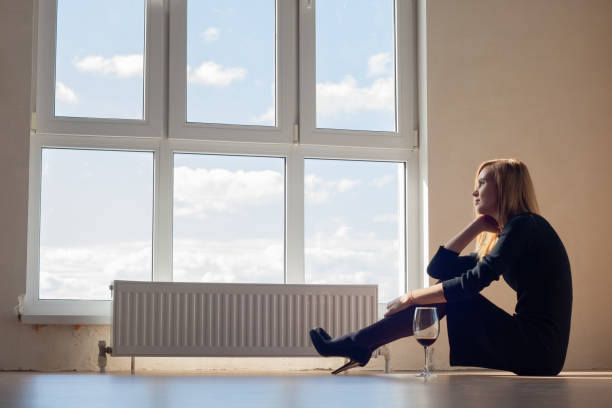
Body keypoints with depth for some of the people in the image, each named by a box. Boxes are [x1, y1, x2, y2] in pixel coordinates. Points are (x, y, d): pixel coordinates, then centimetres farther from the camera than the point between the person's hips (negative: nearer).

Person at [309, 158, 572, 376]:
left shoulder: (525, 225, -10)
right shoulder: (506, 233, 19)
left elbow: (475, 280, -19)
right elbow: (438, 267, 15)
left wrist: (412, 297, -12)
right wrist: (478, 225, 13)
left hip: (539, 352, -9)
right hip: (531, 347, 9)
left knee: (454, 295, -12)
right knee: (446, 290, 4)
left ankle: (356, 343, -6)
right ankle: (359, 346, 0)